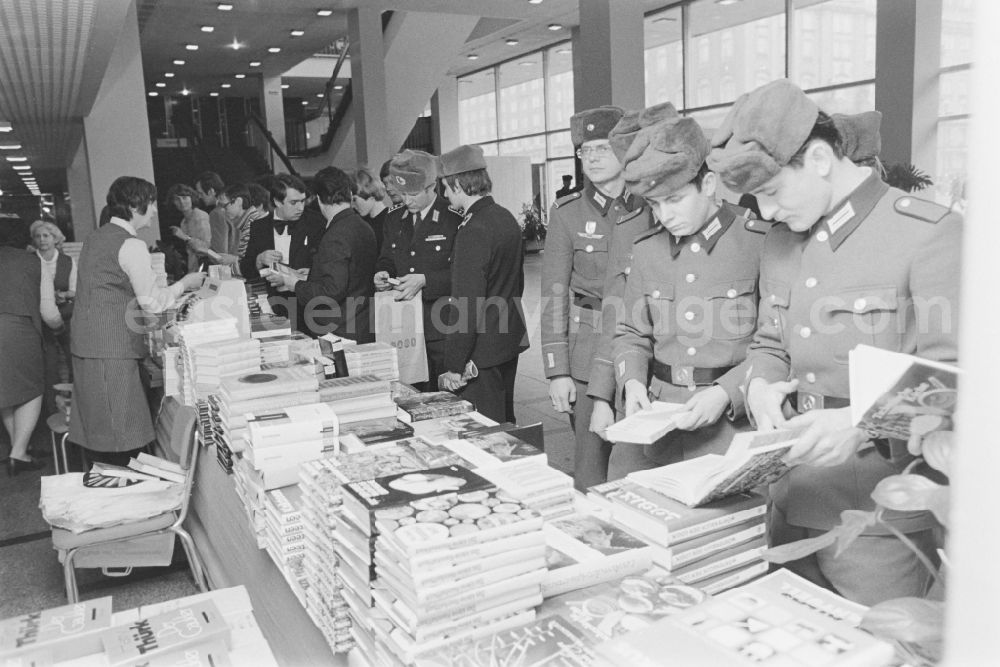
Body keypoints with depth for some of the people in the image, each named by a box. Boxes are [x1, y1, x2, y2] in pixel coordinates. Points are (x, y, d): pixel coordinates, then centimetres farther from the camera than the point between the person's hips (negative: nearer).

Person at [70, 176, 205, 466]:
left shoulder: (94, 238, 16)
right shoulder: (130, 245, -12)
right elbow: (152, 303, -13)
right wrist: (185, 283, 1)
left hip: (85, 344, 9)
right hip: (112, 351, -9)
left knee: (98, 435, 14)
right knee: (122, 441, -4)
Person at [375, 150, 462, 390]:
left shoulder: (454, 218, -8)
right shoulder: (394, 218, 11)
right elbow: (386, 260, 20)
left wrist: (424, 280, -21)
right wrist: (383, 274, -3)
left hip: (443, 330, -5)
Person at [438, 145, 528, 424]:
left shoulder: (473, 231, -20)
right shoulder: (507, 218, 8)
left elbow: (466, 305, -23)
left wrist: (454, 366, -19)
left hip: (482, 351, -9)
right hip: (510, 340, 9)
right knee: (504, 421, 21)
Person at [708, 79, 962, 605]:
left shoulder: (930, 233, -12)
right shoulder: (781, 242, 9)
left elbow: (951, 379, -15)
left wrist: (863, 422, -29)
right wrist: (761, 386, -4)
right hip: (790, 503, 6)